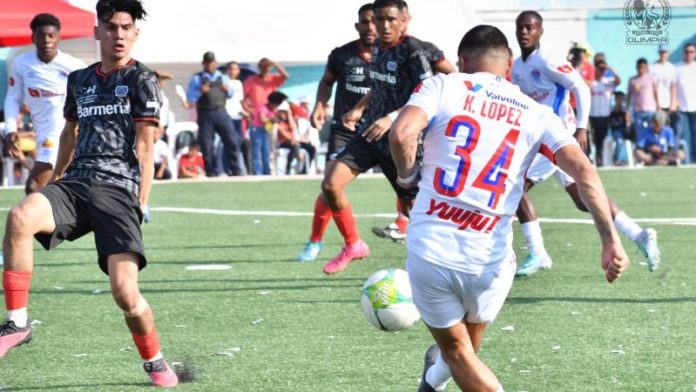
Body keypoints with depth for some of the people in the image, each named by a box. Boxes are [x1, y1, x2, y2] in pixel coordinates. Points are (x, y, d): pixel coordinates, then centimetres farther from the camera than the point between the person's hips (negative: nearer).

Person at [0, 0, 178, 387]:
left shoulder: (141, 80, 5)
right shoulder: (79, 80, 19)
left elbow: (144, 146, 0)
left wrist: (140, 204, -6)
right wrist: (55, 180, 37)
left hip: (118, 190, -4)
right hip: (75, 184, 4)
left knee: (126, 293, -14)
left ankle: (155, 363, 14)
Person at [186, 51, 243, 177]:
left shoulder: (223, 78, 17)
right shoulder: (197, 78, 8)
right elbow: (189, 97, 1)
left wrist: (228, 89, 1)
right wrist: (200, 92, -16)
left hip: (221, 113, 2)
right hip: (205, 113, -2)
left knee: (232, 140, -4)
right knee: (207, 145, -3)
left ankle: (236, 171, 2)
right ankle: (211, 173, 5)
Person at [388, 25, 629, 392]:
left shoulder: (443, 86, 2)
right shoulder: (535, 113, 7)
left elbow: (401, 134, -15)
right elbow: (584, 171, -6)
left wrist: (408, 175, 5)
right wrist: (610, 240, -10)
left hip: (430, 250, -2)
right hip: (489, 262, 2)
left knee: (456, 351, 16)